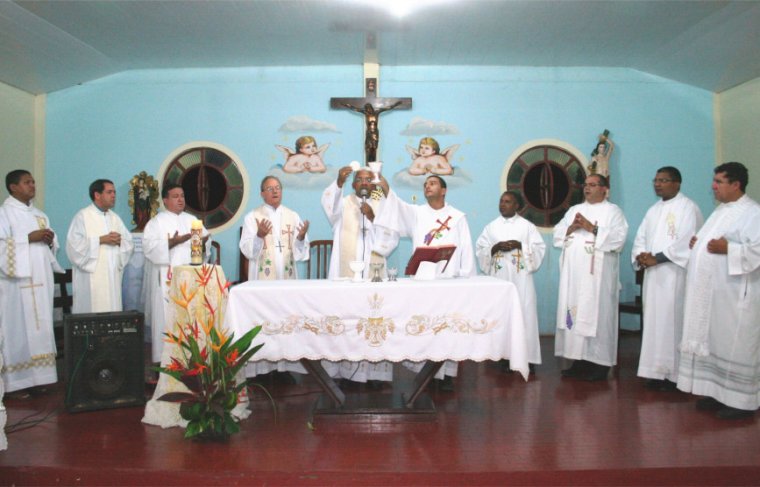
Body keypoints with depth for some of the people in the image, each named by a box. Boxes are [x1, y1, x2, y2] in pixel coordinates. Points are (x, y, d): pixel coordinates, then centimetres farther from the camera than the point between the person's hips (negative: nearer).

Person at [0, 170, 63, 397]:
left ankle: (36, 376, 12)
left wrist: (50, 240, 0)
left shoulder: (39, 215, 17)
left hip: (40, 280, 6)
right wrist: (29, 237, -17)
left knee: (39, 328, 6)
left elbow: (51, 246, 21)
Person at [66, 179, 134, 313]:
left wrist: (119, 241, -8)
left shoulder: (115, 218, 16)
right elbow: (74, 244, -13)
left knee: (112, 312, 4)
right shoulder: (82, 216, -3)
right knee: (91, 311, -7)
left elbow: (129, 244, 13)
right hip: (91, 277, -6)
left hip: (112, 276, 6)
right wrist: (101, 240, -15)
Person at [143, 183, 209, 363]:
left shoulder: (192, 219, 16)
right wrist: (171, 243, -24)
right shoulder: (157, 221, 0)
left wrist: (204, 241, -10)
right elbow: (149, 246, -12)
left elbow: (205, 238, 13)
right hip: (167, 278, -5)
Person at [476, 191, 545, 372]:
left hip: (521, 277, -1)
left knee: (524, 314, -4)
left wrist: (520, 245, -13)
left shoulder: (527, 226, 6)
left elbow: (539, 248, 1)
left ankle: (526, 356, 3)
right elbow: (480, 250, 5)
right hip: (498, 277, 2)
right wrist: (495, 248, -12)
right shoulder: (491, 227, 10)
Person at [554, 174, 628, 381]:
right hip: (573, 273, 5)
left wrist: (592, 228, -15)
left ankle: (599, 363, 1)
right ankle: (579, 360, 12)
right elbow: (557, 235, 13)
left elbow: (618, 238, -11)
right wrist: (571, 228, -5)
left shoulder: (612, 211, 3)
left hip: (597, 275, -5)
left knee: (597, 314, -5)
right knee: (574, 313, 4)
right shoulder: (574, 210, 19)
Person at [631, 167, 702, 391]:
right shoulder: (654, 209, 19)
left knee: (671, 321, -8)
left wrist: (657, 258, -16)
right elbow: (641, 237, 16)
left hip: (674, 276, -7)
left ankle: (673, 373, 0)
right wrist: (640, 255, -5)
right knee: (654, 321, 7)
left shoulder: (688, 208, -5)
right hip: (653, 275, 7)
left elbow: (686, 242, -16)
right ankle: (657, 371, 15)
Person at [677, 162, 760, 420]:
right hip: (712, 293, 9)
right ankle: (717, 392, 23)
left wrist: (727, 249, -25)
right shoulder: (722, 210, 16)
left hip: (734, 295, -9)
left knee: (734, 345, -1)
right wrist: (699, 242, 9)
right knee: (713, 343, 13)